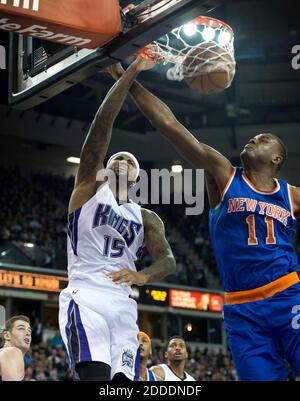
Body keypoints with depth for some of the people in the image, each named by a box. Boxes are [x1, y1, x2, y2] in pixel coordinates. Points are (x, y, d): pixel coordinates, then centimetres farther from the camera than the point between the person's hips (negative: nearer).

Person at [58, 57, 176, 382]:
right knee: (95, 374, -25)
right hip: (84, 297, -5)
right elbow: (102, 122, 1)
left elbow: (168, 260, 4)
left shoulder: (147, 219, 21)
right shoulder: (90, 186, 12)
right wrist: (132, 72, -3)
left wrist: (143, 276, -20)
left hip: (122, 305, 5)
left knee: (123, 379, -6)